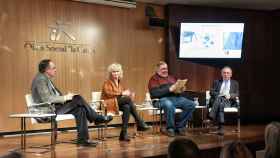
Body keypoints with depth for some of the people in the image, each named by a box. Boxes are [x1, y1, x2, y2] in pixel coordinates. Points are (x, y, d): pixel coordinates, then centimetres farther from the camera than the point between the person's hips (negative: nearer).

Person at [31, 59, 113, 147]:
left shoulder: (46, 79, 17)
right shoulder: (40, 79, -14)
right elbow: (46, 99, -23)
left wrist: (66, 97, 3)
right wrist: (65, 98, -16)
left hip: (54, 107, 10)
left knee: (80, 109, -9)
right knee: (78, 99, -18)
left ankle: (83, 139, -8)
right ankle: (98, 118, -4)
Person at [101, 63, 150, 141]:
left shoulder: (119, 83, 22)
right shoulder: (107, 83, 0)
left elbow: (123, 93, 15)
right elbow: (108, 93, -17)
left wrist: (129, 93, -8)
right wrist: (122, 93, -21)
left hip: (120, 104, 7)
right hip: (109, 104, -7)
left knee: (127, 107, -31)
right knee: (128, 99, -30)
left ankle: (124, 133, -33)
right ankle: (140, 124, -31)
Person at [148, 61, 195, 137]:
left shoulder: (171, 78, 28)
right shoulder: (154, 79, 7)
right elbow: (154, 93, -9)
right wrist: (169, 89, -17)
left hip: (176, 97, 6)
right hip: (162, 99, -6)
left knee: (191, 104, -18)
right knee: (169, 105, -41)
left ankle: (179, 126, -8)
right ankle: (170, 128, -19)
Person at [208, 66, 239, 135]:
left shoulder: (235, 83, 24)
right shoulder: (216, 82, 24)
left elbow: (237, 94, 12)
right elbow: (211, 92, 11)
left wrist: (230, 95, -10)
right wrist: (220, 95, -9)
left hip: (229, 102, -1)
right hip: (216, 101, 1)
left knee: (221, 102, -37)